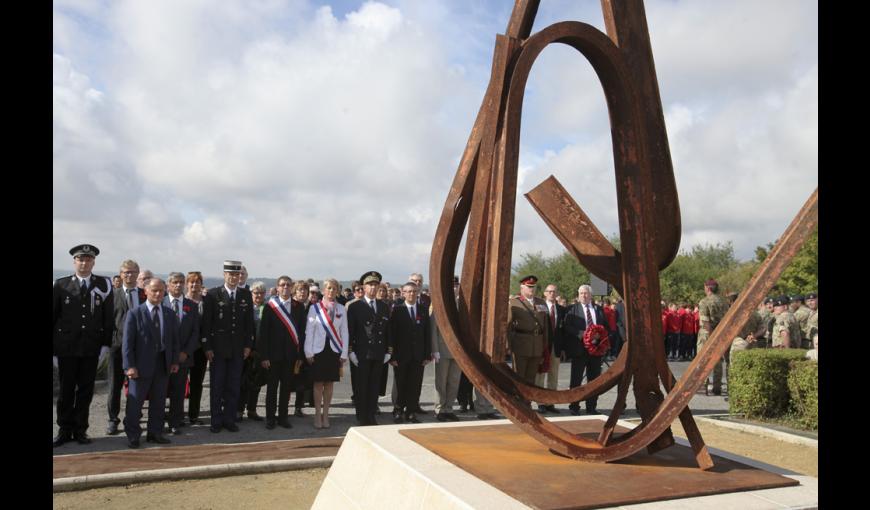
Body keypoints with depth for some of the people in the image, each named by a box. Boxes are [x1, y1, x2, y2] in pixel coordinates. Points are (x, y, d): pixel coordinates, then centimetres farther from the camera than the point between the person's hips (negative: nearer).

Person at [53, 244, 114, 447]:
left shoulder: (104, 284, 0)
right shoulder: (61, 285, 0)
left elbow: (109, 316, 1)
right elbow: (53, 317, 2)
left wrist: (106, 343, -3)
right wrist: (53, 350, 0)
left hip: (91, 348, 0)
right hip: (66, 347, 0)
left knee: (86, 390, 8)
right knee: (66, 390, 9)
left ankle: (80, 429, 19)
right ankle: (65, 430, 21)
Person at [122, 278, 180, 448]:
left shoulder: (170, 314, 7)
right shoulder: (135, 314, -5)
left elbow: (174, 339, 11)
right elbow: (128, 342, -8)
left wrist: (175, 360, 4)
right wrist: (129, 365, -13)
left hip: (163, 365, 4)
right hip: (142, 365, -4)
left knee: (159, 402, 12)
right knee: (135, 402, 4)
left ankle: (155, 433, 23)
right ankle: (132, 435, 16)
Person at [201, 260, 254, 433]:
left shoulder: (246, 295, 5)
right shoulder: (213, 294, -4)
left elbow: (249, 321, 8)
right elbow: (206, 323, -4)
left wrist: (248, 344, 2)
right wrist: (207, 347, -8)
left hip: (238, 348, 2)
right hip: (218, 348, -2)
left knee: (234, 387, 7)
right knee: (216, 386, 5)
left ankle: (229, 419, 17)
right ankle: (216, 421, 14)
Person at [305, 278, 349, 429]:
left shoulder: (341, 309, 2)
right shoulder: (315, 308, -1)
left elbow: (344, 332, 3)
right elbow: (309, 331, -1)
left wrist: (344, 353, 0)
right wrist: (308, 352, -5)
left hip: (334, 350, 2)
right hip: (318, 350, -1)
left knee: (329, 383, 7)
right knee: (318, 383, 4)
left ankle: (325, 415, 17)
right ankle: (318, 415, 14)